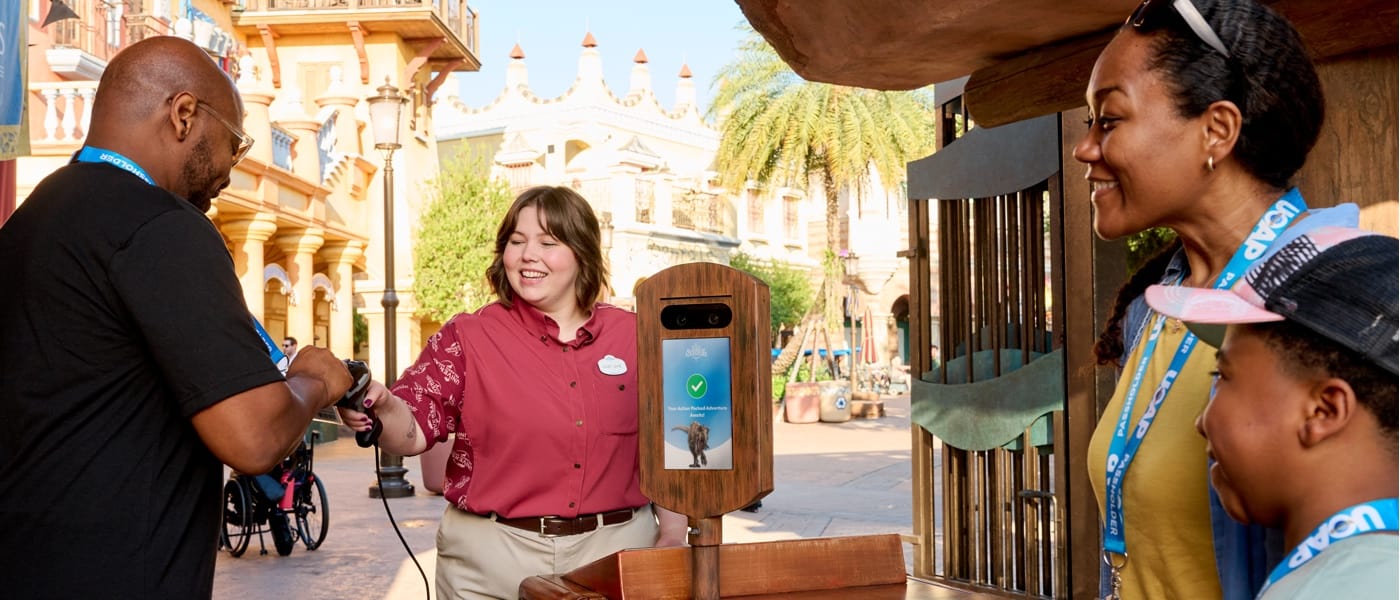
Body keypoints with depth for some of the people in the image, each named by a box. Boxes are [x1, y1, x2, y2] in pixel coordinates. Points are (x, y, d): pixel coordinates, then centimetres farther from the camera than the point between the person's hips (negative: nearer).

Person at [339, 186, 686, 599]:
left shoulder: (632, 336, 3)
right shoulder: (467, 337, -3)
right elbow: (414, 429, -12)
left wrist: (671, 538, 6)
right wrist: (380, 409, -33)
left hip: (617, 549, 1)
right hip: (492, 555, -1)